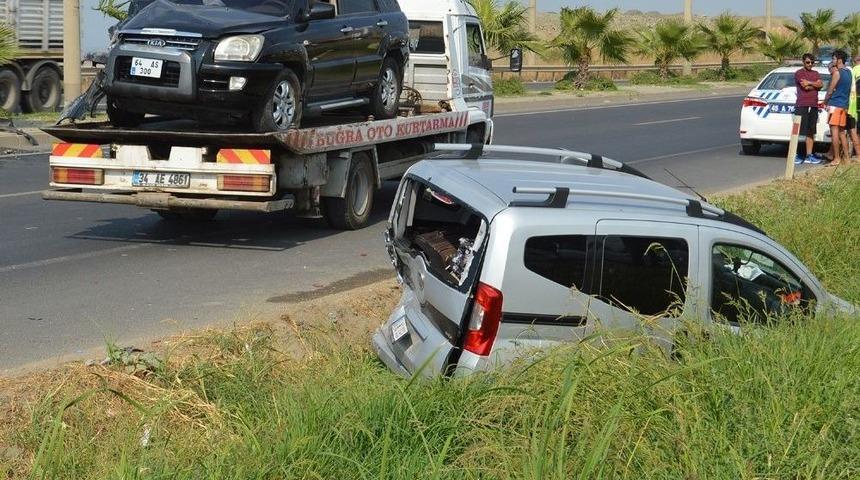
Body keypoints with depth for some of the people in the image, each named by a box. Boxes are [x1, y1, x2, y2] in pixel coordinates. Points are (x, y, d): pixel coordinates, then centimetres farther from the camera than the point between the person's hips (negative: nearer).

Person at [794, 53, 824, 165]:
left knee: (811, 132, 7)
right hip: (802, 105, -7)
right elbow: (805, 87, -15)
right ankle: (795, 155, -6)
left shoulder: (815, 73, 18)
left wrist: (809, 83, -9)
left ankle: (809, 156, 10)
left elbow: (821, 85, 2)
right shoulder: (799, 73, -2)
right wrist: (815, 85, -1)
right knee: (798, 131, -7)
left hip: (813, 106, 7)